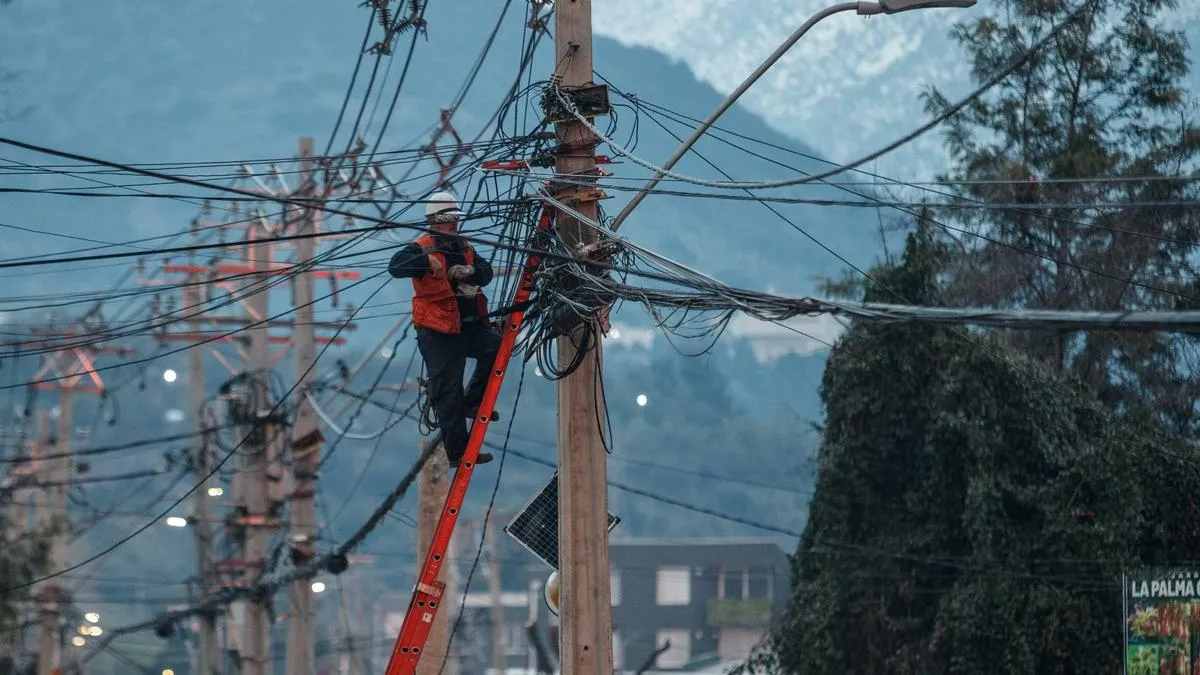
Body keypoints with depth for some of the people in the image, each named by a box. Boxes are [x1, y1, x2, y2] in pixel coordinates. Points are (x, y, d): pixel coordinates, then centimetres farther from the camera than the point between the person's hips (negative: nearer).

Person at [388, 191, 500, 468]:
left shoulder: (463, 248, 14)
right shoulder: (422, 248, -7)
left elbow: (487, 273, 6)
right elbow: (396, 266, -25)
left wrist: (470, 271, -17)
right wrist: (427, 260, -39)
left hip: (470, 326, 7)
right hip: (439, 332, -7)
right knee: (448, 393, -5)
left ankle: (472, 401, 6)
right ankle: (458, 453, 0)